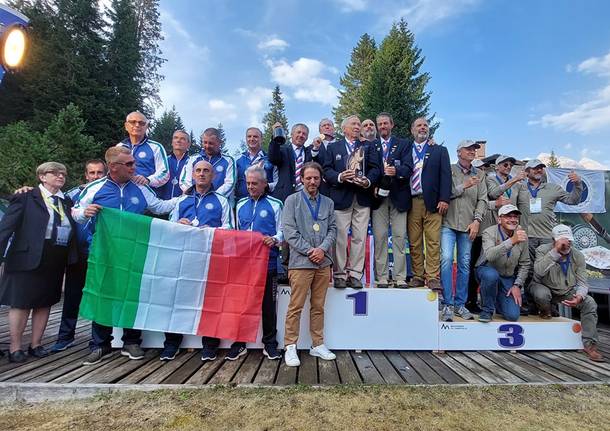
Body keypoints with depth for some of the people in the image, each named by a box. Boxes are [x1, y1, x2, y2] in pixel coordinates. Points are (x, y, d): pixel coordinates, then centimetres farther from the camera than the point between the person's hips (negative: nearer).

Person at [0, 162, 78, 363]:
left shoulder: (66, 202, 13)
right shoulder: (26, 197, -2)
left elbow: (72, 229, 13)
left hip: (56, 262, 5)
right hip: (28, 259, -5)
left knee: (45, 302, 12)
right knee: (21, 303, 5)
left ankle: (36, 344, 24)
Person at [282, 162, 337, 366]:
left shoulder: (328, 202, 13)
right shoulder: (292, 200, 2)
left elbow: (332, 229, 9)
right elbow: (289, 231, -5)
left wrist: (322, 249, -8)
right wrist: (309, 250, -11)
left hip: (323, 262, 4)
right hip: (300, 262, -4)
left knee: (318, 306, 12)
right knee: (295, 307, -1)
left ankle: (318, 345, 23)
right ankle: (290, 347, 10)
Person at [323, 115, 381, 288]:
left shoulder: (368, 147, 16)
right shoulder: (333, 147, 12)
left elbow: (375, 169, 5)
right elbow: (327, 170, 3)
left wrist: (368, 181, -14)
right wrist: (339, 177, -15)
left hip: (363, 197, 2)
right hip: (341, 196, -1)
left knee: (360, 237, 1)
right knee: (340, 237, -1)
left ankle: (355, 274, 9)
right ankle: (340, 275, 8)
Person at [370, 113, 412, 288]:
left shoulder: (403, 144, 11)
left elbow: (408, 168, -3)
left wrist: (396, 171, -23)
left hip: (398, 196, 0)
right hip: (378, 196, 0)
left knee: (399, 237, -1)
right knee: (380, 237, 0)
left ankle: (400, 277, 5)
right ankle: (381, 277, 6)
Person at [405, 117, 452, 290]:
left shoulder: (440, 151, 13)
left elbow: (445, 176, 5)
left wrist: (444, 199, -7)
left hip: (432, 202, -1)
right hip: (411, 203, 1)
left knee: (433, 241, -4)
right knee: (414, 242, 3)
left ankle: (433, 277, 1)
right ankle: (418, 276, 10)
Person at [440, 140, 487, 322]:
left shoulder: (480, 174, 14)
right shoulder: (449, 170, 5)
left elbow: (482, 200, 7)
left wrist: (476, 220, -4)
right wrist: (464, 186, -11)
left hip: (468, 225, 4)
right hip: (449, 223, -3)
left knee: (465, 264, 6)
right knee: (446, 259, -14)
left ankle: (460, 303, 17)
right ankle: (448, 304, -5)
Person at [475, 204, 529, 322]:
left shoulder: (522, 235, -4)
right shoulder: (490, 232, -18)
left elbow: (524, 264, 4)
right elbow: (490, 256, -39)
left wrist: (517, 285, -4)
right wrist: (512, 241, -48)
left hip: (508, 278, 4)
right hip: (486, 270, -3)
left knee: (513, 316, -11)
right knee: (491, 275, -40)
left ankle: (496, 300, 25)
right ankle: (487, 310, -14)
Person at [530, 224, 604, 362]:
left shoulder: (578, 256, -8)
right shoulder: (543, 250, -19)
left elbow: (582, 283, -8)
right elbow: (538, 272, -38)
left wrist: (579, 296, -32)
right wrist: (556, 251, -43)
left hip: (567, 291, 4)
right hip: (544, 287, -4)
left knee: (590, 303, -19)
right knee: (541, 294, -38)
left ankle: (589, 344, -9)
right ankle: (545, 311, 1)